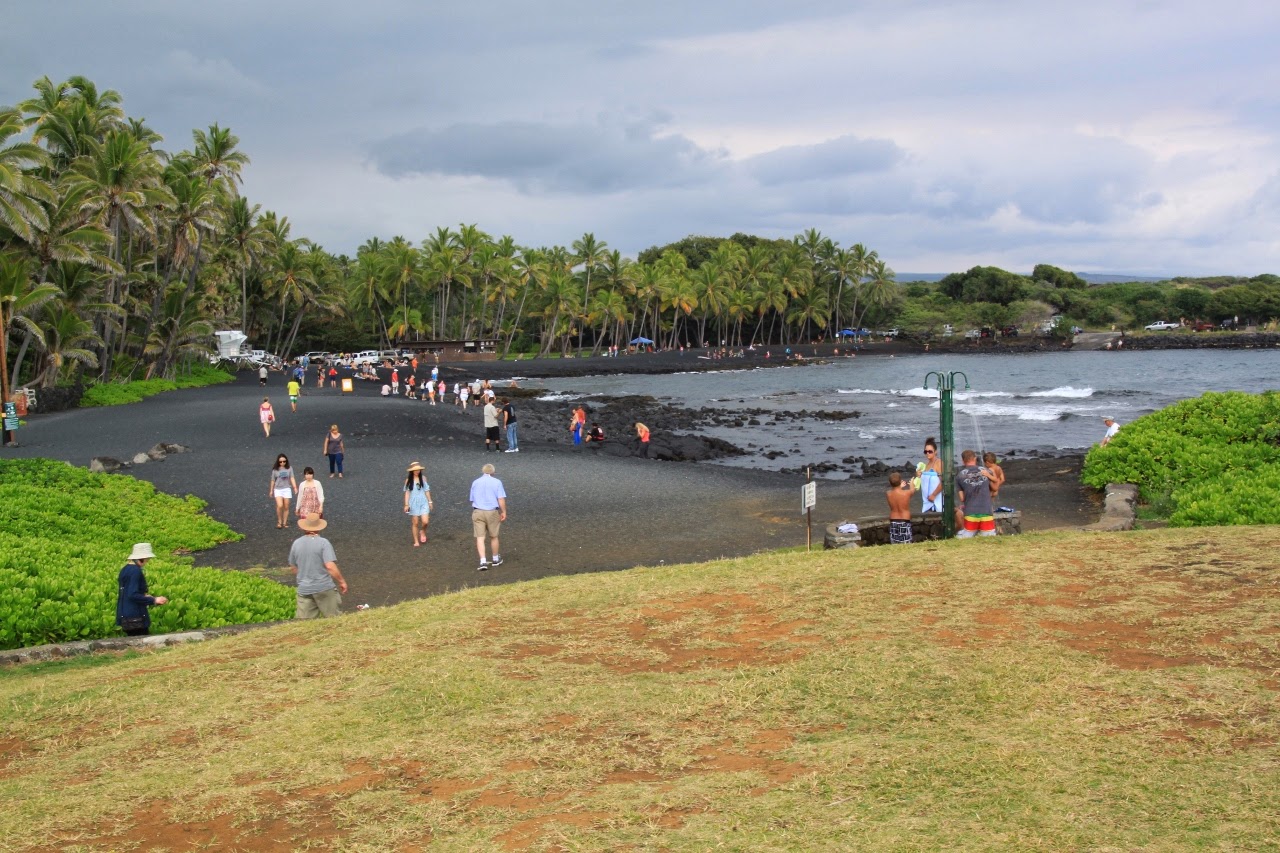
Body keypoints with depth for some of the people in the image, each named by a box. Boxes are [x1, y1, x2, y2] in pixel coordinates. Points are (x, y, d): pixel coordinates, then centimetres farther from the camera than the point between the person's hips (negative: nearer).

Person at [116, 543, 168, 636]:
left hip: (124, 614, 10)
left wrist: (144, 596, 17)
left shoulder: (125, 569, 12)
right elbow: (132, 595, -22)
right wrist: (154, 600, -18)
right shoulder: (135, 571, -16)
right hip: (135, 617, -10)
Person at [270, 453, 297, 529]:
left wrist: (295, 487, -15)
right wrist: (271, 491, 13)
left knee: (286, 507, 5)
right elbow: (273, 481, 8)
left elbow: (292, 478, -2)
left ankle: (284, 523, 18)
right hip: (278, 489, -1)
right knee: (280, 506, -17)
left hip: (287, 489, 1)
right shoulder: (275, 470, 1)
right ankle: (279, 522, 1)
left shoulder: (289, 469, 1)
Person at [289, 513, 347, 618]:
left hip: (304, 589, 4)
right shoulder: (323, 542, -11)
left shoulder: (296, 543, 4)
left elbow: (293, 568, 14)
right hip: (324, 587, -4)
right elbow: (330, 566, -19)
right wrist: (342, 581, -8)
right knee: (332, 618, 11)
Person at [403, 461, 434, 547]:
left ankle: (423, 532, 23)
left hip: (423, 502, 1)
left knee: (425, 521, -11)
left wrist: (430, 501, 10)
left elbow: (427, 490, 8)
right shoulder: (408, 480, -3)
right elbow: (407, 492, -2)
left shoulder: (423, 478, 3)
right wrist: (406, 504, -6)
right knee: (415, 523, 3)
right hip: (414, 503, -1)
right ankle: (416, 541, 15)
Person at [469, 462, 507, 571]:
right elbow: (501, 499, -10)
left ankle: (483, 562, -11)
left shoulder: (475, 482, 8)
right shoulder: (497, 482, -2)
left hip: (477, 512, 1)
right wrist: (504, 512, -3)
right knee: (493, 537, 14)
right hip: (492, 512, -1)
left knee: (480, 538, -1)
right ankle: (496, 559, 27)